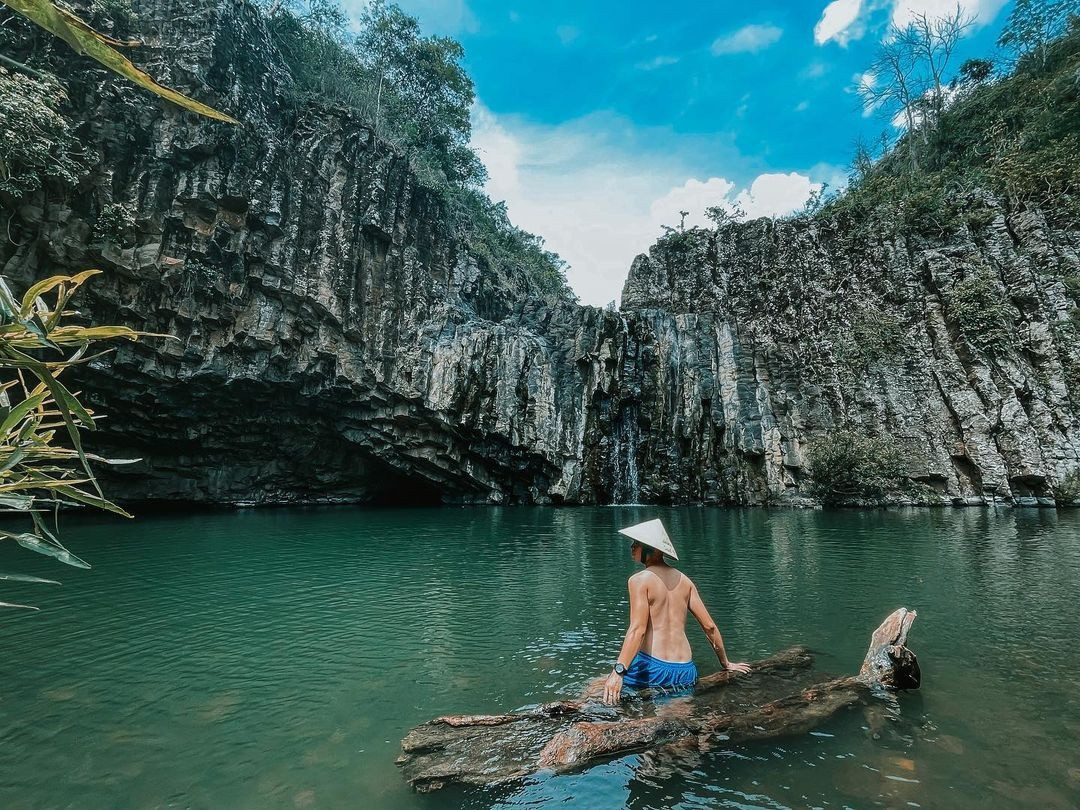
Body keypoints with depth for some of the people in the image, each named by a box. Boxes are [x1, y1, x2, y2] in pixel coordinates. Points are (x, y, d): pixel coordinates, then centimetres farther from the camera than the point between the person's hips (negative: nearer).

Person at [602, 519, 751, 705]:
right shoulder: (684, 580, 10)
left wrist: (618, 672, -26)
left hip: (653, 668, -6)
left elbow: (637, 629, -20)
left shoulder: (639, 580, -7)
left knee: (600, 686, 5)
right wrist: (726, 663, 25)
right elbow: (709, 626, 13)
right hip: (686, 672, 6)